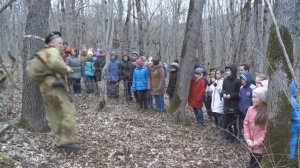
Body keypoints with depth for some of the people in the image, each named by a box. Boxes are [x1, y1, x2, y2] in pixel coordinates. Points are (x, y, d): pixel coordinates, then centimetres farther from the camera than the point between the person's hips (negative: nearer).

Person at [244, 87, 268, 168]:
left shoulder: (268, 112, -14)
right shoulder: (250, 109, 3)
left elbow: (268, 130, -14)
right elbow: (246, 125, 6)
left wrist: (258, 142, -15)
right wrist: (248, 139, -4)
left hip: (262, 146, -5)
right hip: (252, 145, 5)